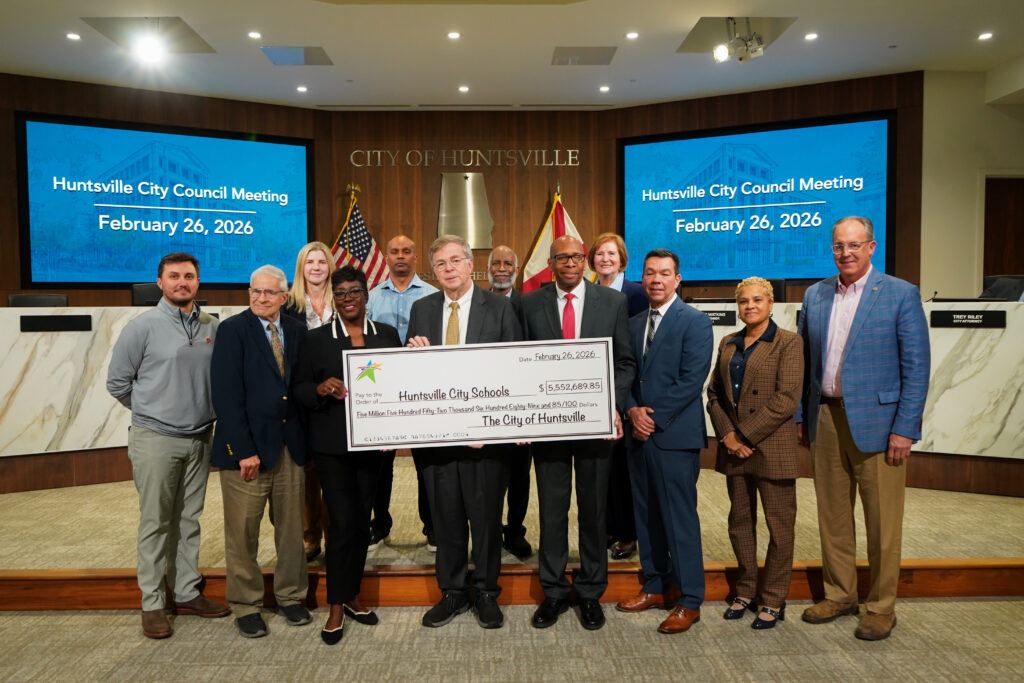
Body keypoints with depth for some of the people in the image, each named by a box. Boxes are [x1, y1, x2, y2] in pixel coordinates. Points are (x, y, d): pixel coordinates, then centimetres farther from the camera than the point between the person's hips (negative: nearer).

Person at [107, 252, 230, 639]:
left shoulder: (213, 328, 3)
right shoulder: (142, 327, -7)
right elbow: (117, 382, -1)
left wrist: (203, 413, 8)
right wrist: (153, 414, 7)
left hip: (199, 439, 4)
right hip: (156, 440, -4)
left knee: (189, 520, 13)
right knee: (155, 523, 3)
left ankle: (187, 593, 25)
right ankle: (152, 604, 14)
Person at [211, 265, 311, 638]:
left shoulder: (297, 331, 7)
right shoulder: (233, 329, -6)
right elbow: (227, 395, -11)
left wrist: (305, 437, -2)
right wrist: (244, 450, -15)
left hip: (291, 446, 4)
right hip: (246, 447, -4)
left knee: (292, 527, 13)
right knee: (242, 533, 6)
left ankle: (291, 596, 29)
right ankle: (246, 606, 23)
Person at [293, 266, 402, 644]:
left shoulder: (387, 335, 7)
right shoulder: (316, 339, 1)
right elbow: (299, 388, 2)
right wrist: (321, 388, -18)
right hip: (332, 443, -3)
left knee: (363, 519, 11)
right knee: (343, 521, -5)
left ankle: (352, 595, 28)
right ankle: (337, 606, 11)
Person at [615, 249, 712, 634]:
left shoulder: (695, 322, -5)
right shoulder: (634, 324, 15)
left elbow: (692, 380, -13)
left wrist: (654, 417, -14)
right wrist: (633, 411, -6)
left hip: (675, 435, -6)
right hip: (639, 434, 7)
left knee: (680, 519, -2)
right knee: (646, 516, 13)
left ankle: (689, 601, 10)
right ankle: (655, 587, 28)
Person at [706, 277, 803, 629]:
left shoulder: (788, 342, -5)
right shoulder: (728, 344, 12)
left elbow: (786, 399, -14)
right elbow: (714, 393, 11)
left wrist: (744, 435, -15)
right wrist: (727, 435, -4)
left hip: (773, 448, -5)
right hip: (735, 450, 5)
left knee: (779, 525, 5)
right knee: (740, 521, 13)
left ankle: (773, 600, 19)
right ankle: (746, 590, 29)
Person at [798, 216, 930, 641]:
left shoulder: (901, 295, -4)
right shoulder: (815, 295, 9)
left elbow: (917, 366, -7)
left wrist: (905, 429, -12)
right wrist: (800, 416, 8)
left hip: (876, 422, -4)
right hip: (825, 419, 4)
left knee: (882, 522, 5)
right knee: (832, 515, 13)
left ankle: (881, 607, 22)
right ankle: (839, 595, 29)